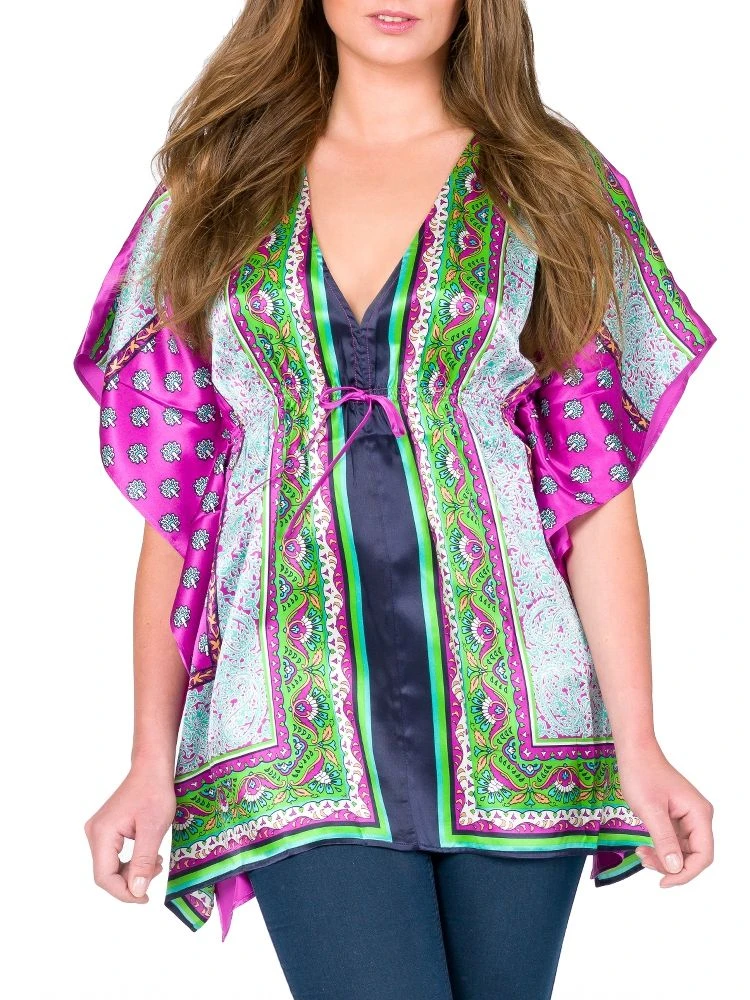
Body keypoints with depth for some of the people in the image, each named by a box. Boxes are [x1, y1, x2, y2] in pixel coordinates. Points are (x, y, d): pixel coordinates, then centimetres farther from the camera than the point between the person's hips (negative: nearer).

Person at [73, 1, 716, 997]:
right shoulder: (222, 189, 10)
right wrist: (152, 762, 3)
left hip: (506, 708, 1)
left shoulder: (552, 188, 7)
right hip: (305, 725, 0)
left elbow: (597, 491, 3)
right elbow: (175, 498, 8)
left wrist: (638, 748, -4)